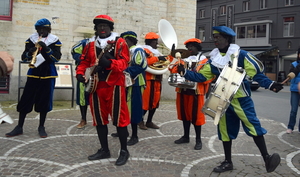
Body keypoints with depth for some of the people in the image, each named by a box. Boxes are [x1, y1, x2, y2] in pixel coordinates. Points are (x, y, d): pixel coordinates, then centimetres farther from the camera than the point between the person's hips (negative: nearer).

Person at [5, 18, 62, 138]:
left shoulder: (54, 41, 0)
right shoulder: (31, 40, 6)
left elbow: (57, 58, -10)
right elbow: (23, 57, 2)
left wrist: (46, 48, -24)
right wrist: (30, 52, -19)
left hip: (48, 74, -2)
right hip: (33, 73, 2)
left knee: (44, 101, 3)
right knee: (25, 100, 1)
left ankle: (41, 127, 16)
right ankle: (19, 127, 11)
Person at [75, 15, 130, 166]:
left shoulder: (119, 42, -2)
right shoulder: (91, 45, 14)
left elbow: (124, 62, -13)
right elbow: (84, 62, 18)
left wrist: (109, 63, -31)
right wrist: (80, 73, -2)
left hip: (114, 85, -6)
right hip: (96, 85, 6)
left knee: (119, 118, -4)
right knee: (99, 119, 10)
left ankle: (124, 151, 9)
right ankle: (104, 150, 23)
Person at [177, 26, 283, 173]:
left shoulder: (240, 54, -10)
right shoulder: (213, 58, 5)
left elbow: (256, 73, -12)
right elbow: (202, 76, 4)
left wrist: (270, 84, -25)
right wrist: (185, 72, -6)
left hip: (241, 99, -5)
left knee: (253, 126, -9)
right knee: (225, 130, 11)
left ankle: (267, 158, 5)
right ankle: (228, 162, 23)